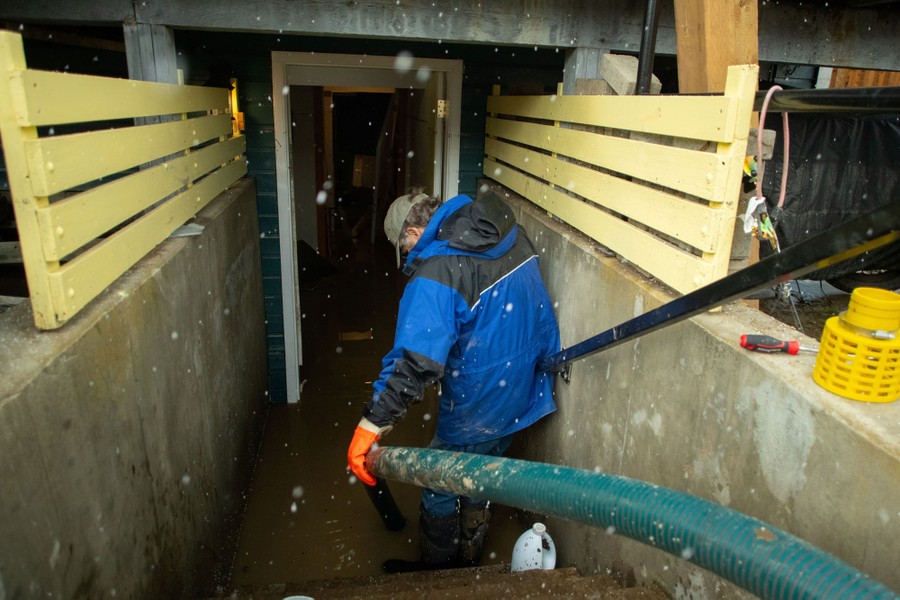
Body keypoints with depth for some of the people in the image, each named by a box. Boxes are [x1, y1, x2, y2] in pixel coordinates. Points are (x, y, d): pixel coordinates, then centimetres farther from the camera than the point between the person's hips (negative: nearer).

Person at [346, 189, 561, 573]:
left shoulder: (436, 270, -26)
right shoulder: (509, 235, -1)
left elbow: (415, 362, -35)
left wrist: (371, 426, -32)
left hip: (477, 409, -8)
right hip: (524, 397, 8)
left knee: (440, 491, 17)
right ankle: (467, 564, 48)